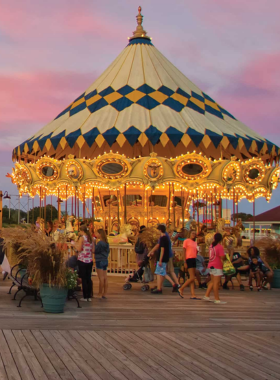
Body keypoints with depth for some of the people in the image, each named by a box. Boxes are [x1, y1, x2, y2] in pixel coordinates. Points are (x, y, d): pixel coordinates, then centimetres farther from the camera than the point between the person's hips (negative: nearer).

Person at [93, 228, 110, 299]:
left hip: (100, 261, -8)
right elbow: (108, 251, 15)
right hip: (105, 261, 8)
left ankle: (100, 294, 1)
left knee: (101, 278, -4)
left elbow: (94, 251, -16)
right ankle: (105, 293, 14)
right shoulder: (106, 243, 8)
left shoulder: (100, 243, -18)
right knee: (105, 277, 10)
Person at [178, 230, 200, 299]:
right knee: (192, 278, -12)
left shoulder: (195, 243, 19)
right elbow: (184, 251, -7)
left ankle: (193, 295, 5)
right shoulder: (187, 241, -2)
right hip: (189, 259, -8)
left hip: (194, 259, 8)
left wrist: (197, 250, 4)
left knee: (192, 278, 5)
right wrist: (185, 262, -13)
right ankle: (181, 289, 1)